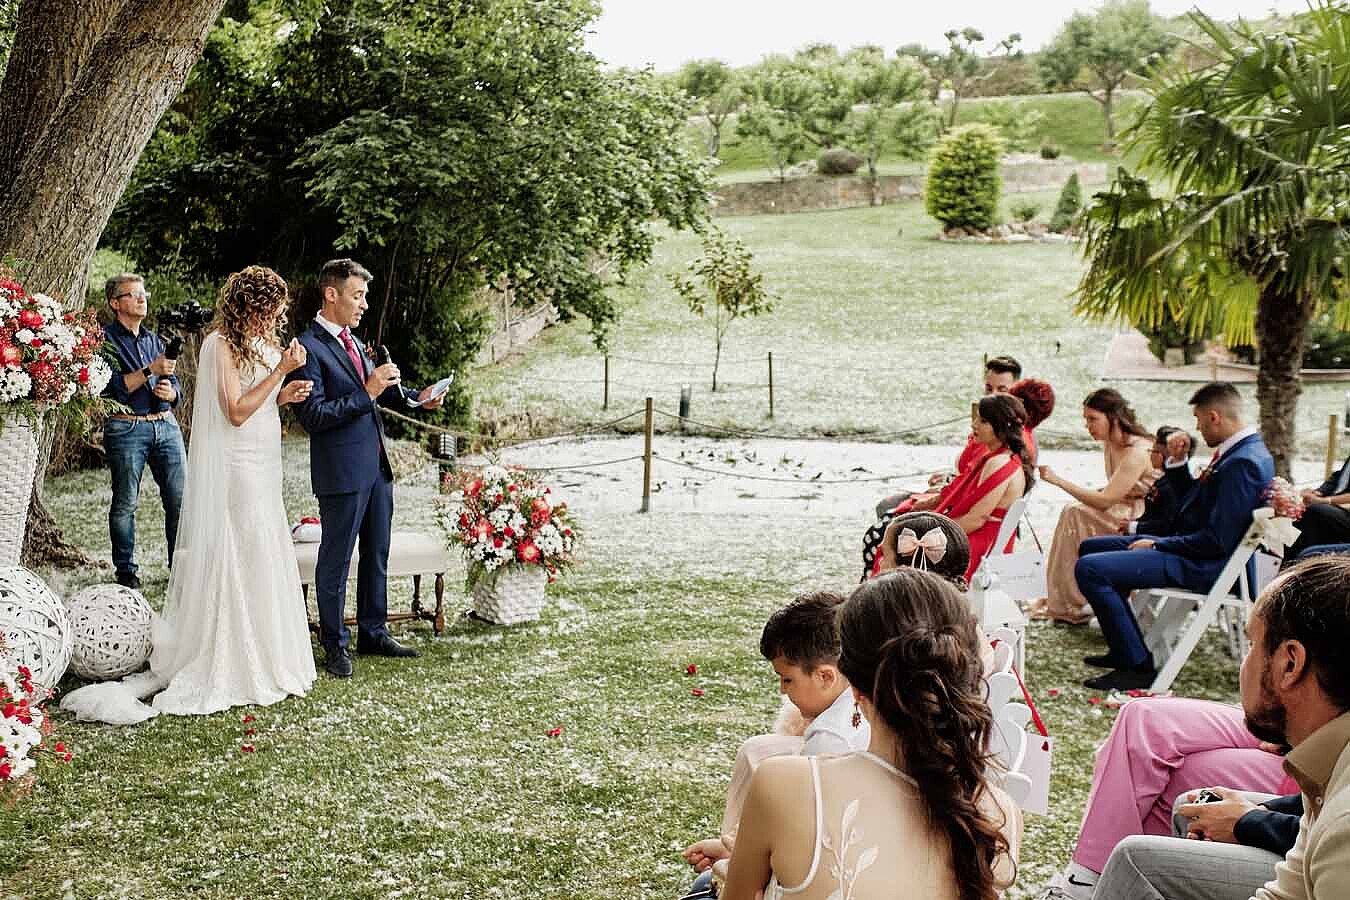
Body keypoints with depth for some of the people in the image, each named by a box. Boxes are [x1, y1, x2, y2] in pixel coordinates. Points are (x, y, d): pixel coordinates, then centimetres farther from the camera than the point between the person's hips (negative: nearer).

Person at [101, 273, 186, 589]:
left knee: (180, 498, -1)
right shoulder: (106, 340, -1)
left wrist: (169, 391, -4)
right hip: (126, 429, -5)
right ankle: (126, 572, 9)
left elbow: (175, 386, 18)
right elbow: (111, 387, -13)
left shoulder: (155, 340, 19)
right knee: (125, 503, 0)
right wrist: (150, 371, -18)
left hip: (166, 424, 5)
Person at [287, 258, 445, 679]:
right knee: (335, 561, 4)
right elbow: (313, 416, -20)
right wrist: (367, 393, -23)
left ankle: (373, 633, 29)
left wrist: (414, 397, 5)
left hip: (376, 466, 9)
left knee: (376, 554, 17)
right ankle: (334, 644, 15)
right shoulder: (309, 348, -14)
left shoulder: (352, 342, 13)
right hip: (341, 471, -9)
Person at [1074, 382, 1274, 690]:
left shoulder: (1244, 463, -23)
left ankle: (1137, 665, -12)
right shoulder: (1245, 451, 10)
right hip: (1188, 546, 11)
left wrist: (1158, 544, -16)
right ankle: (1125, 650, 22)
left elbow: (1217, 541, -25)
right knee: (1090, 547, 19)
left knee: (1089, 568, -22)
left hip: (1204, 566, -11)